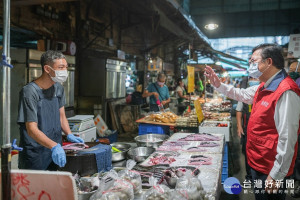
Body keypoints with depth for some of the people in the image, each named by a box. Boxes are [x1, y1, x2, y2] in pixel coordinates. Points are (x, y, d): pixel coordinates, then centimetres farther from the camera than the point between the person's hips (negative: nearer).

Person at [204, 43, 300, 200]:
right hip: (258, 163, 9)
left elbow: (287, 139, -27)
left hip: (270, 169, -9)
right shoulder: (264, 87, 6)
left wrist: (276, 176, -23)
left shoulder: (285, 92, -25)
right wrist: (218, 85, 16)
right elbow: (243, 95, 25)